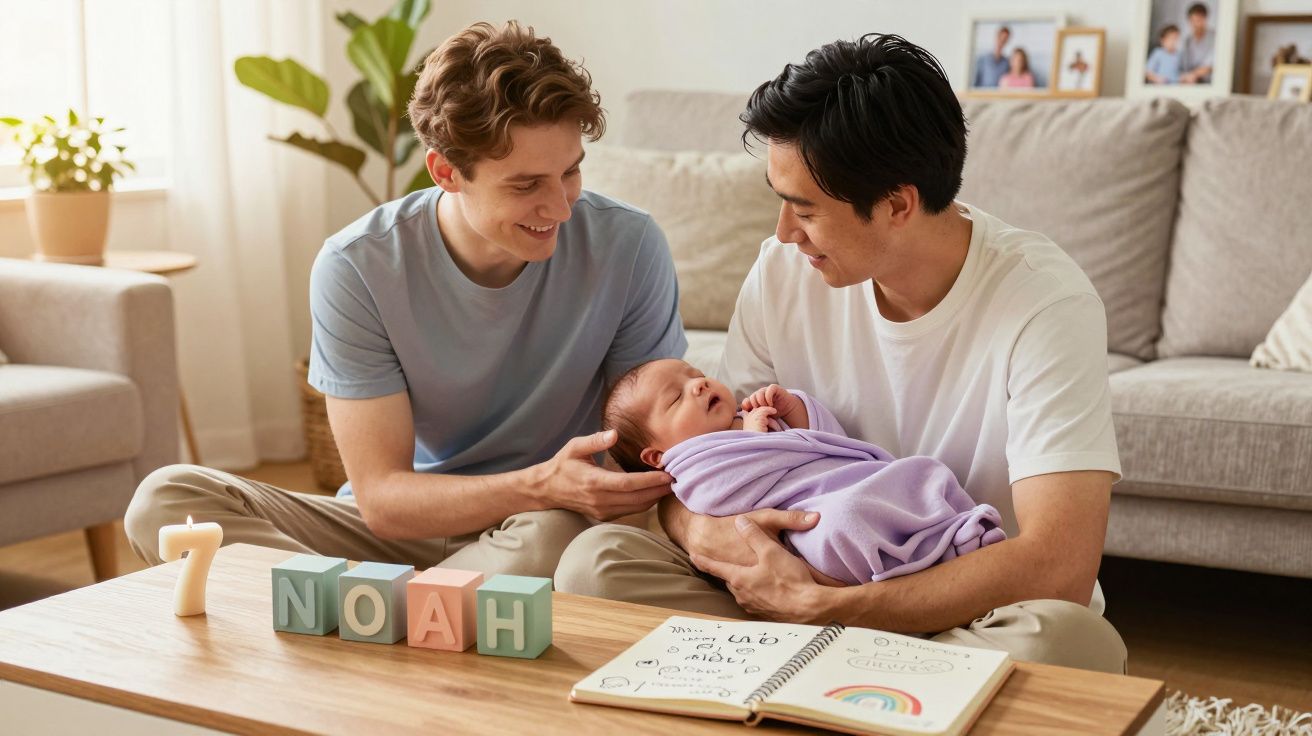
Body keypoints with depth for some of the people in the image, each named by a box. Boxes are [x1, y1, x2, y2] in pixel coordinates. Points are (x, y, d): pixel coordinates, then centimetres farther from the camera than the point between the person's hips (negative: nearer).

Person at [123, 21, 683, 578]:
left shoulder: (628, 249, -14)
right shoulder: (356, 268, -15)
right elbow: (382, 496, -16)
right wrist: (541, 486, -33)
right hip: (400, 529, 1)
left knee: (550, 536, -38)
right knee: (164, 500, -18)